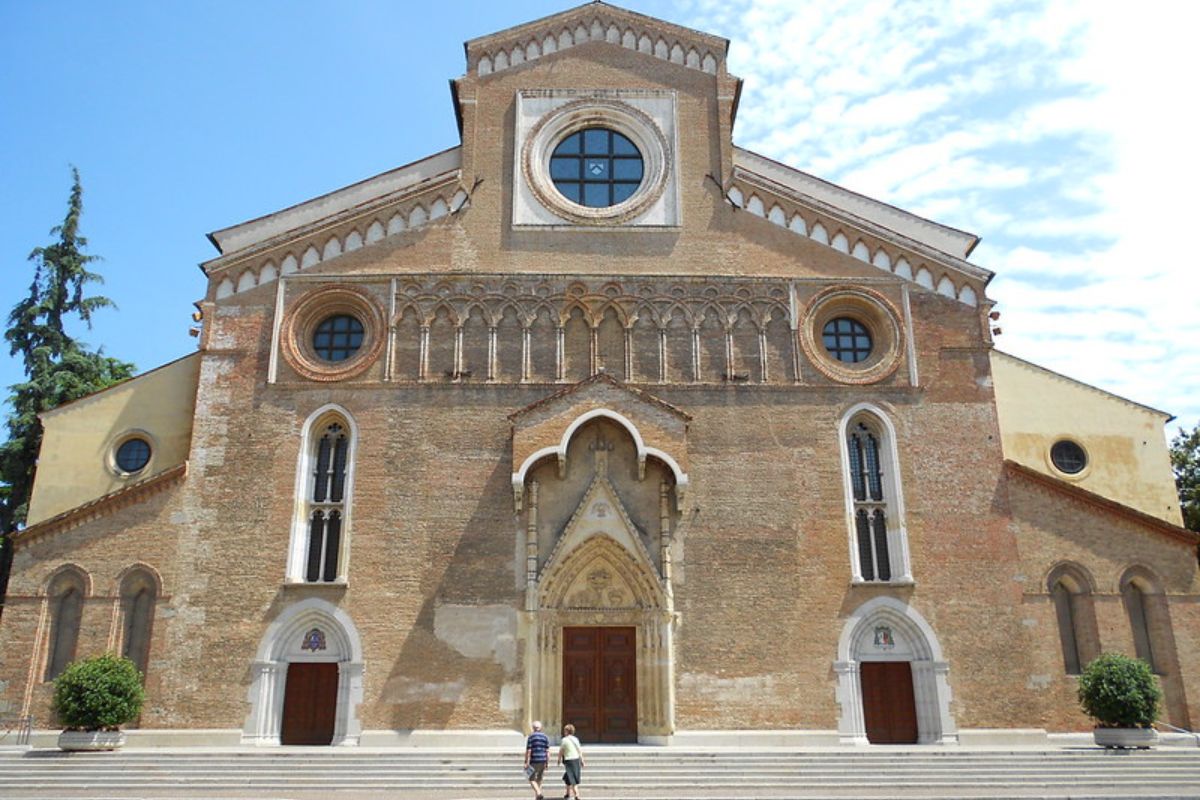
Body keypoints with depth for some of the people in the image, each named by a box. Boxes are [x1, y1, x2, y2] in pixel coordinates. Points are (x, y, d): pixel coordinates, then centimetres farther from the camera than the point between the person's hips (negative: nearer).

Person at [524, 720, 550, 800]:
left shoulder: (531, 737, -8)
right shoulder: (545, 737, 5)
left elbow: (528, 751, -12)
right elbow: (547, 751, 3)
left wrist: (526, 763, -9)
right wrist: (547, 763, 7)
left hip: (534, 761, -5)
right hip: (542, 761, 5)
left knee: (532, 779, 0)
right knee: (539, 779, 17)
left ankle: (539, 793, -21)